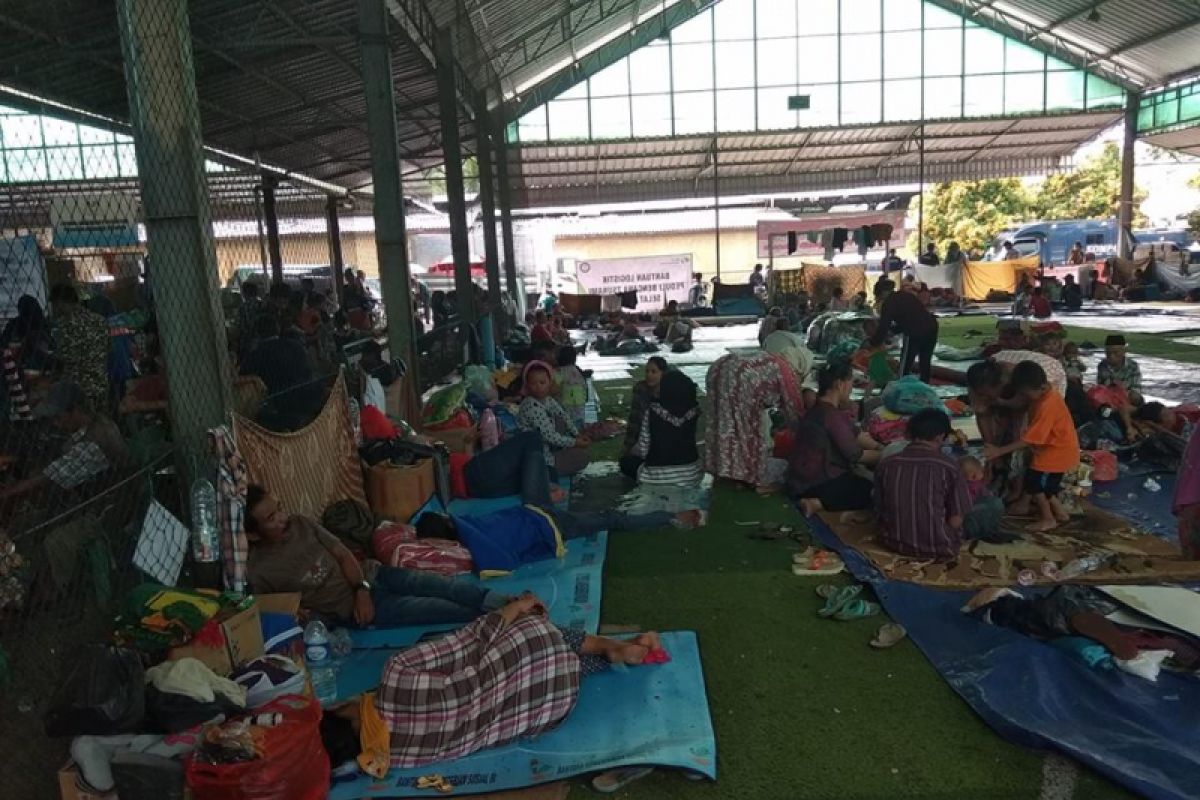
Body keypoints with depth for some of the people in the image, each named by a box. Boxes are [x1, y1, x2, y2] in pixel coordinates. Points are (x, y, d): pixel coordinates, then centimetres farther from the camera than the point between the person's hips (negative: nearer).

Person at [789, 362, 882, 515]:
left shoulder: (824, 408, 8)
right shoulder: (830, 415, -23)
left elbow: (856, 435, 14)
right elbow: (856, 455, -16)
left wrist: (881, 448, 4)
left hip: (810, 476, 10)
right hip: (815, 482, -10)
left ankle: (816, 500, 3)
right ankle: (818, 504, -11)